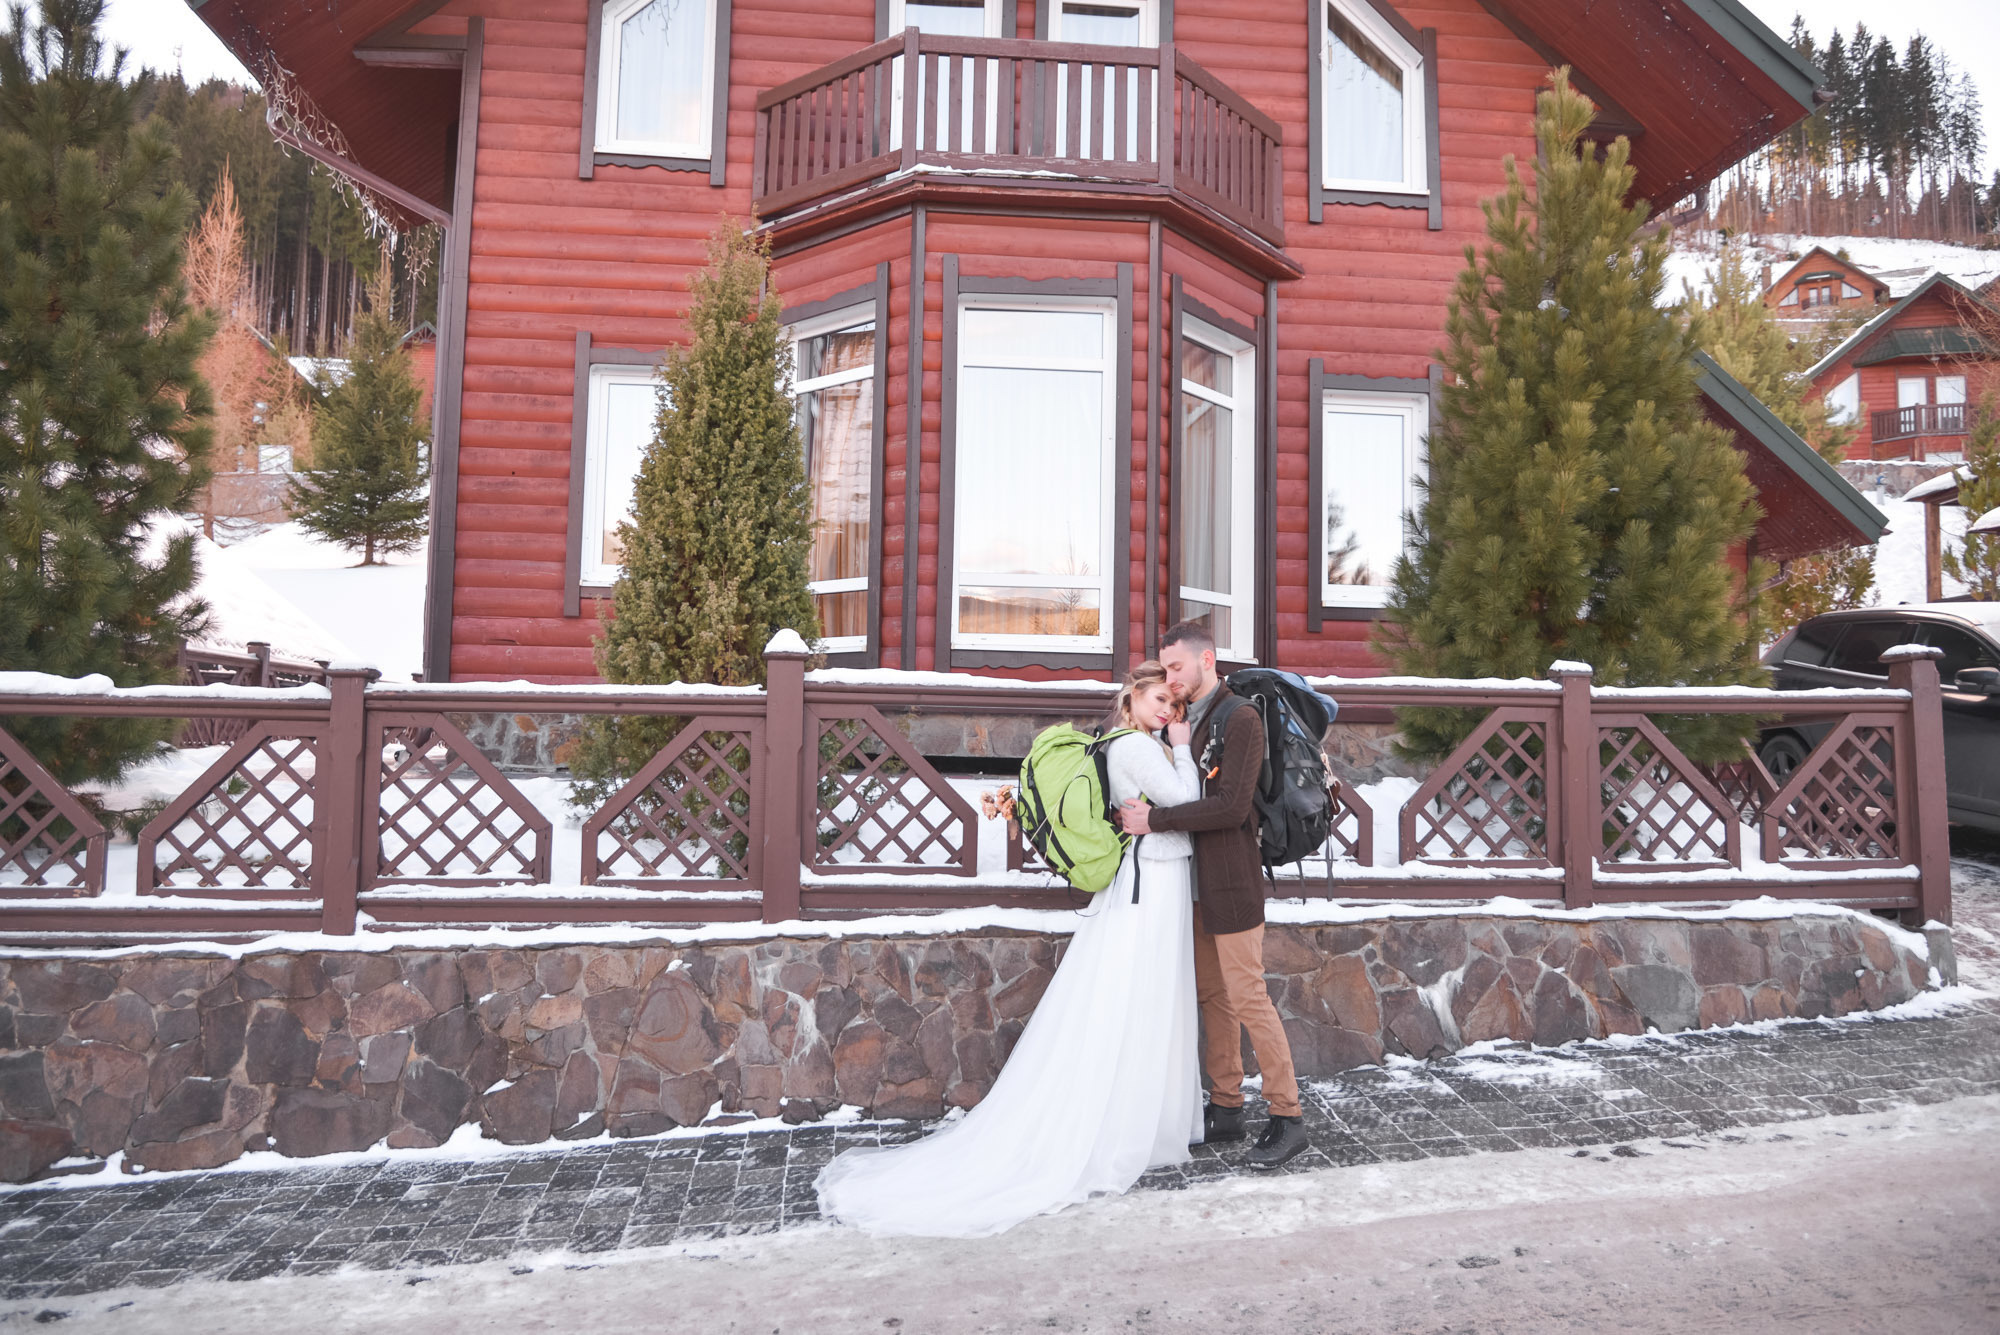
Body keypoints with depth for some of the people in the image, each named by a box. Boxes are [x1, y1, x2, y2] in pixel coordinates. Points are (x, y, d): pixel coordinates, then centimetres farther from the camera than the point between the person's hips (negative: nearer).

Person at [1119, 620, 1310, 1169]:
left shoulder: (1240, 720, -12)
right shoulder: (1185, 722, 13)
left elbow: (1232, 806, -22)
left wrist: (1155, 820, -21)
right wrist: (1134, 812, 3)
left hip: (1232, 886, -8)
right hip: (1196, 884, 8)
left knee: (1248, 999, -4)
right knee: (1213, 997, 13)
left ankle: (1287, 1118, 7)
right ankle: (1226, 1109, 24)